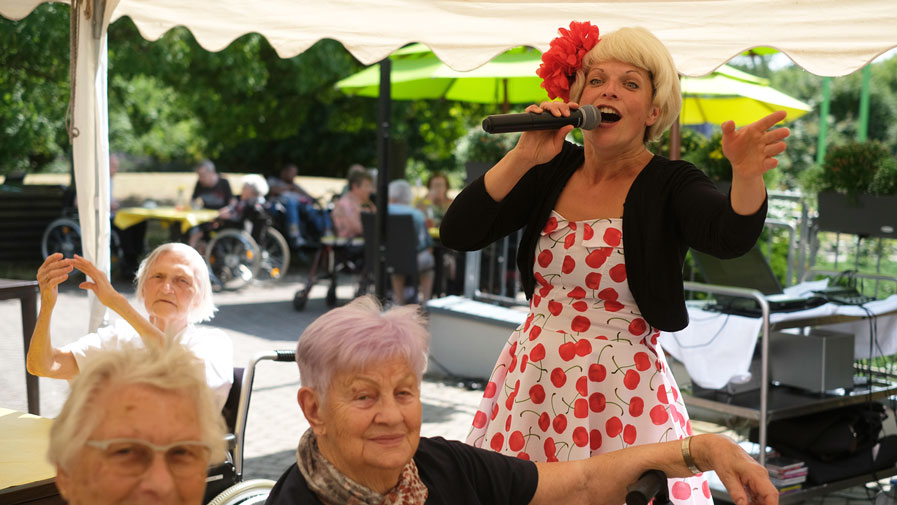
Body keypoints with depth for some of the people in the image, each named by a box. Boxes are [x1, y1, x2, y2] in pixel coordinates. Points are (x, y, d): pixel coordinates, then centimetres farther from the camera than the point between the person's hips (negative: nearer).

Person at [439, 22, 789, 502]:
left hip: (621, 391, -3)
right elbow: (457, 233, -5)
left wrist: (747, 173, -48)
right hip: (531, 384, 4)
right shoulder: (553, 170, 4)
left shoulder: (670, 184, -6)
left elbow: (731, 236, -28)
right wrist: (522, 158, -16)